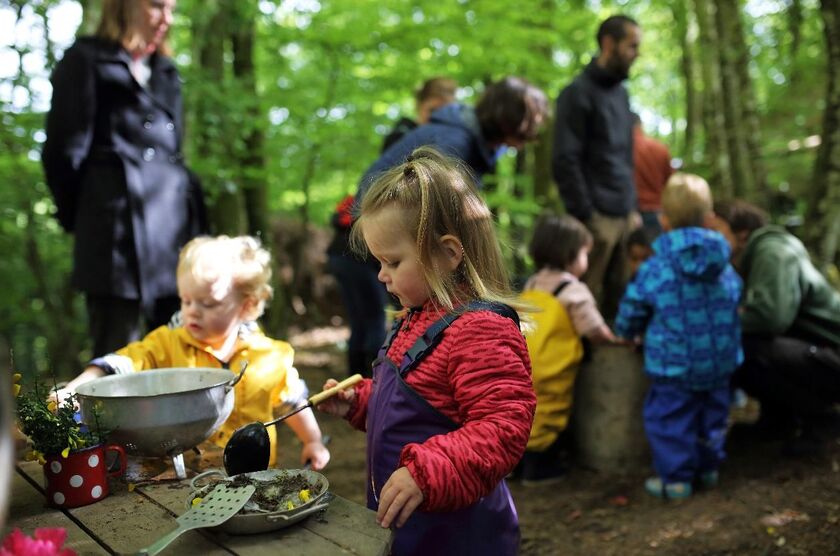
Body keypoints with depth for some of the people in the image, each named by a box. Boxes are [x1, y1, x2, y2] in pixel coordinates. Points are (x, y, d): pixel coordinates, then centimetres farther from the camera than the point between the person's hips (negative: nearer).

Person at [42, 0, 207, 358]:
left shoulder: (166, 73, 22)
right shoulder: (87, 62, 3)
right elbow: (64, 153, 1)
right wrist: (80, 219, 7)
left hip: (177, 231, 6)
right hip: (121, 236, -6)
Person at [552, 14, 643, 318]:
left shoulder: (621, 93, 17)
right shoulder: (579, 93, -7)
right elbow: (565, 162, -13)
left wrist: (632, 208, 16)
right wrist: (586, 216, -16)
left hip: (623, 216, 7)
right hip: (598, 216, -7)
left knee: (619, 298, 8)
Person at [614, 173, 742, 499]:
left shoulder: (654, 270, -13)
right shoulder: (726, 269, 2)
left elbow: (630, 314, -4)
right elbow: (735, 304, 18)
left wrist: (625, 334, 19)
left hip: (674, 365, -5)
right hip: (720, 362, 5)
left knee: (669, 417, 5)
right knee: (712, 412, 20)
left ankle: (676, 477, 10)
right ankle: (708, 467, 33)